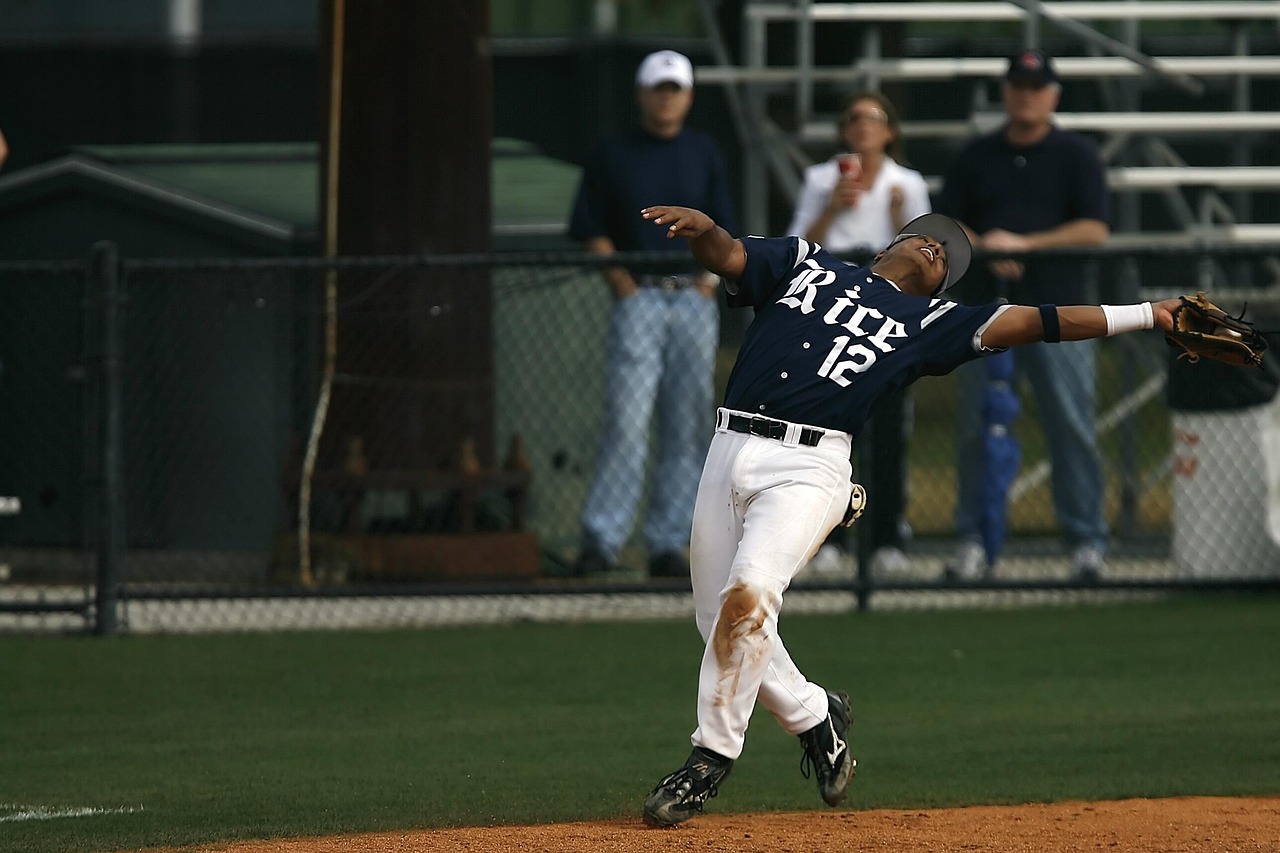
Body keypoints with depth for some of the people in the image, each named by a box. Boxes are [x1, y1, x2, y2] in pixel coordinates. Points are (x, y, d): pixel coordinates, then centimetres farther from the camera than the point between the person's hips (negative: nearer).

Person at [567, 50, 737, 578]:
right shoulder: (611, 156, 6)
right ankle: (601, 542, -13)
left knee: (686, 428, 2)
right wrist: (625, 287, -6)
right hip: (639, 297, -3)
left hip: (694, 298, 3)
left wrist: (707, 281, 0)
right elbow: (594, 234, 4)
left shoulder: (704, 154, 14)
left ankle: (668, 546, 6)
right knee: (627, 421, -13)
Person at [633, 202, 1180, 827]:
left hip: (809, 467, -3)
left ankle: (711, 757, -10)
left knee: (746, 599, -23)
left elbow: (1031, 323, 12)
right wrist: (701, 228, -17)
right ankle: (814, 716, 31)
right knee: (721, 623, 5)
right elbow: (726, 256, 8)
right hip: (730, 449, 3)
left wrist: (1150, 315, 6)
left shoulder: (928, 322, 17)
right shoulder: (804, 264, 21)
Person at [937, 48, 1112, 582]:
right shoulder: (975, 158, 14)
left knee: (1072, 428, -6)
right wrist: (985, 251, -10)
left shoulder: (1076, 156, 6)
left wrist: (1022, 244, -12)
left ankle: (1086, 540, -2)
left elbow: (1094, 231, -4)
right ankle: (973, 541, 7)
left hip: (1057, 312, -2)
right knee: (976, 429, 2)